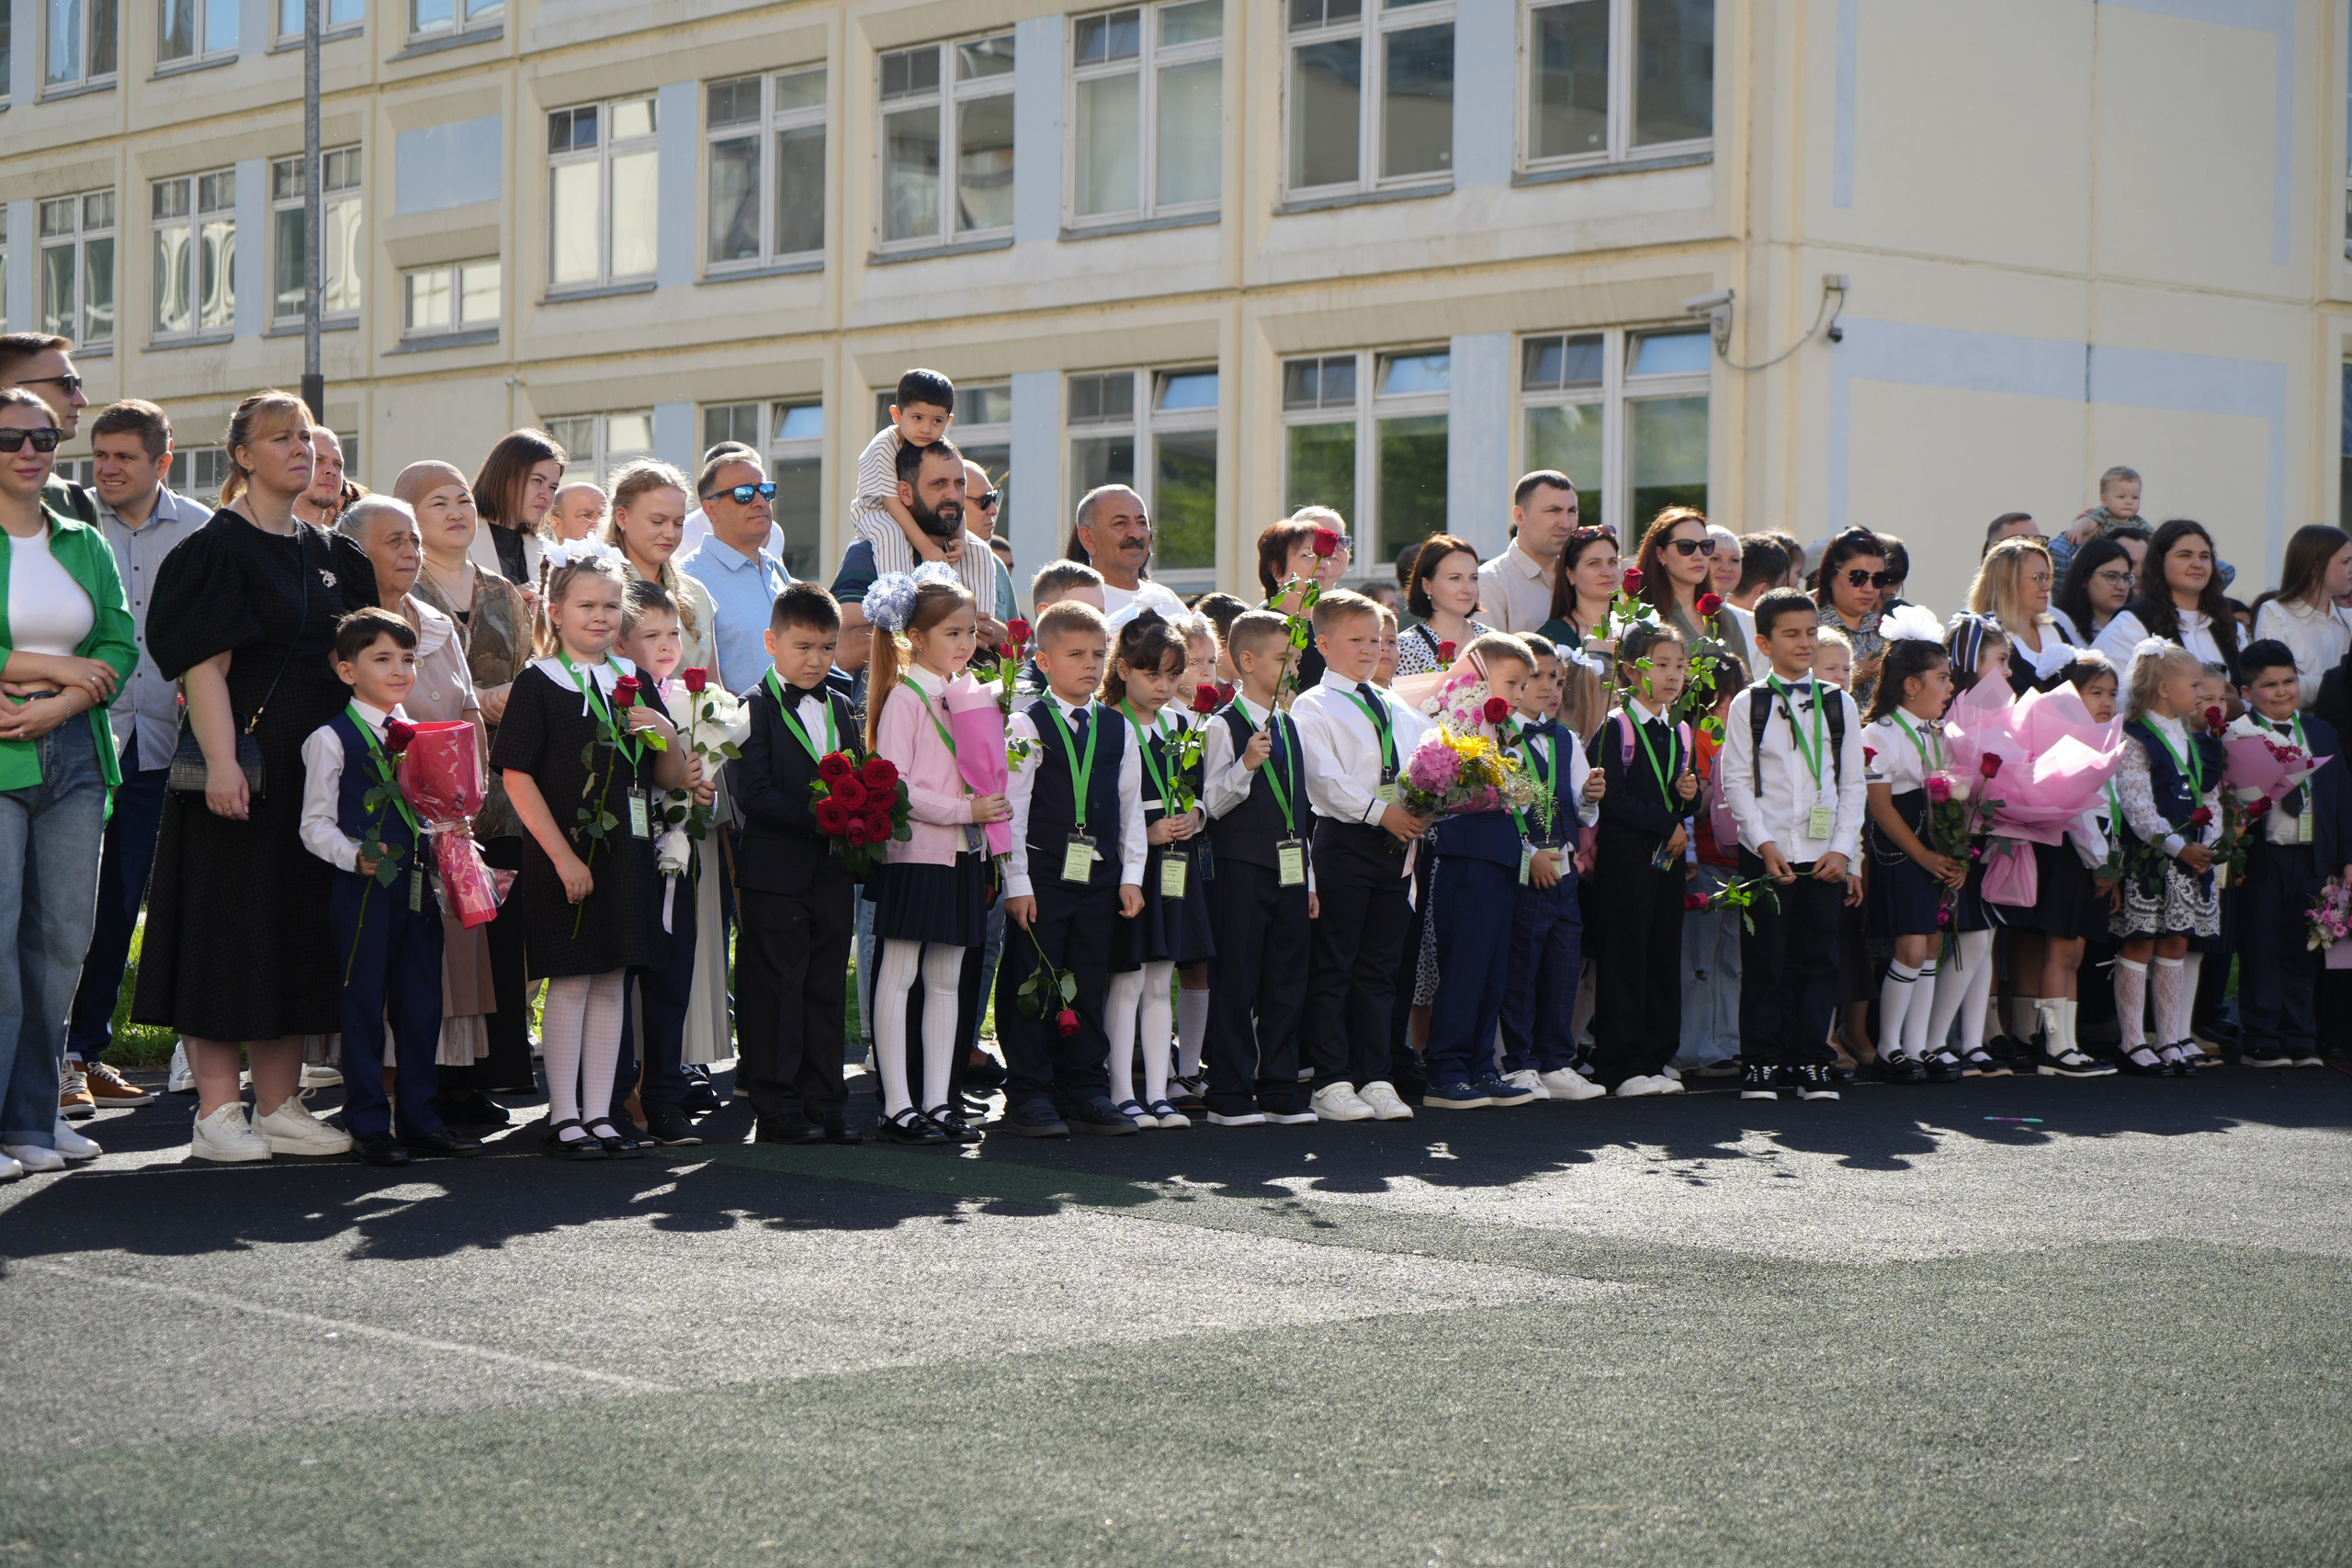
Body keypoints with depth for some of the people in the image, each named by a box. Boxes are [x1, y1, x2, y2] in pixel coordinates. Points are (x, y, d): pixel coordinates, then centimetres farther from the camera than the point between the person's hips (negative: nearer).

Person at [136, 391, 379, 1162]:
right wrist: (221, 762, -23)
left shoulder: (330, 553, 16)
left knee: (299, 927, 8)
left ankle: (279, 1105, 15)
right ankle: (218, 1111, 1)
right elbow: (203, 664, -14)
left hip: (315, 767, 7)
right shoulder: (218, 548, -6)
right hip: (243, 762, -7)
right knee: (230, 925, -4)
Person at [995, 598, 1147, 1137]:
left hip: (1099, 875, 4)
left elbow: (1130, 806, 14)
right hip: (1042, 872, -4)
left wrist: (1131, 876, 8)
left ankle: (1087, 1093, 16)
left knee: (1089, 986, 8)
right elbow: (1012, 809, -5)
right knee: (1032, 986, -1)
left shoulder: (1117, 729, 11)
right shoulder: (1027, 726, -3)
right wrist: (1017, 883, -9)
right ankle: (1028, 1097, 6)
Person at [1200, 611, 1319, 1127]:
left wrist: (1309, 880, 17)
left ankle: (1280, 1090, 13)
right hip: (1241, 867, -7)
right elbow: (1214, 804, -10)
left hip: (1289, 870, 7)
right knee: (1237, 984, -3)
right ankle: (1230, 1097, 3)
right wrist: (1245, 765, -26)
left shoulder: (1289, 726, 15)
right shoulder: (1224, 726, -6)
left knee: (1287, 983, 7)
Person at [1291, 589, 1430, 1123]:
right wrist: (1381, 812, -20)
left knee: (1379, 967, 9)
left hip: (1396, 844, 6)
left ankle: (1374, 1078, 13)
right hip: (1343, 842, -6)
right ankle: (1332, 1083, 0)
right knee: (1333, 968, -2)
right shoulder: (1313, 707, -2)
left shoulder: (1397, 710, 17)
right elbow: (1325, 779, -13)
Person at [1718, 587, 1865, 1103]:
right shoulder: (1747, 705, 3)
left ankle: (1812, 1064, 11)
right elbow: (1736, 780, -1)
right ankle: (1762, 1064, 5)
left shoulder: (1839, 704, 10)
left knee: (1818, 959, 3)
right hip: (1766, 852, -2)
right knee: (1765, 960, -1)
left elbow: (1853, 783, 8)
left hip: (1825, 856, 2)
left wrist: (1843, 848, -3)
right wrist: (1765, 844, -11)